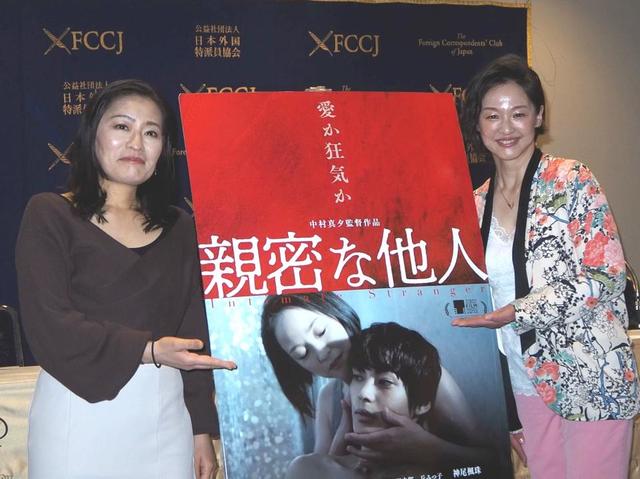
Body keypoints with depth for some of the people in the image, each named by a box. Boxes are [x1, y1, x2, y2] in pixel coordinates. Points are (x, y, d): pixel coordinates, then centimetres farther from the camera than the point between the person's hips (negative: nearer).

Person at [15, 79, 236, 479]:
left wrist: (202, 429, 6)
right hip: (81, 408, -3)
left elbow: (194, 337, 10)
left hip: (166, 416, 4)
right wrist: (147, 349, -18)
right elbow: (50, 326, -11)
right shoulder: (50, 215, -1)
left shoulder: (179, 228, 11)